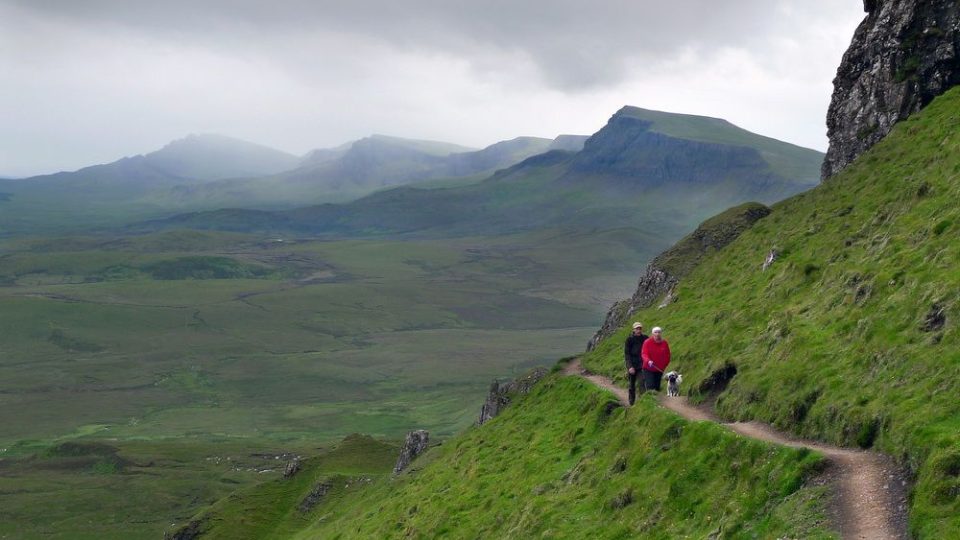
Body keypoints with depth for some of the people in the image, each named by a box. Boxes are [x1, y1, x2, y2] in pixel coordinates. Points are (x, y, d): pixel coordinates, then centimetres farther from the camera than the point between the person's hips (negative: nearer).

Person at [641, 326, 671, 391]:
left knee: (657, 388, 6)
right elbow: (644, 353, -17)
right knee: (650, 387, -14)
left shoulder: (665, 343, 3)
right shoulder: (647, 342, -7)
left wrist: (664, 366, 6)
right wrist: (648, 361, -36)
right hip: (648, 369, -4)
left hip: (659, 370, 4)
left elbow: (667, 356, 11)